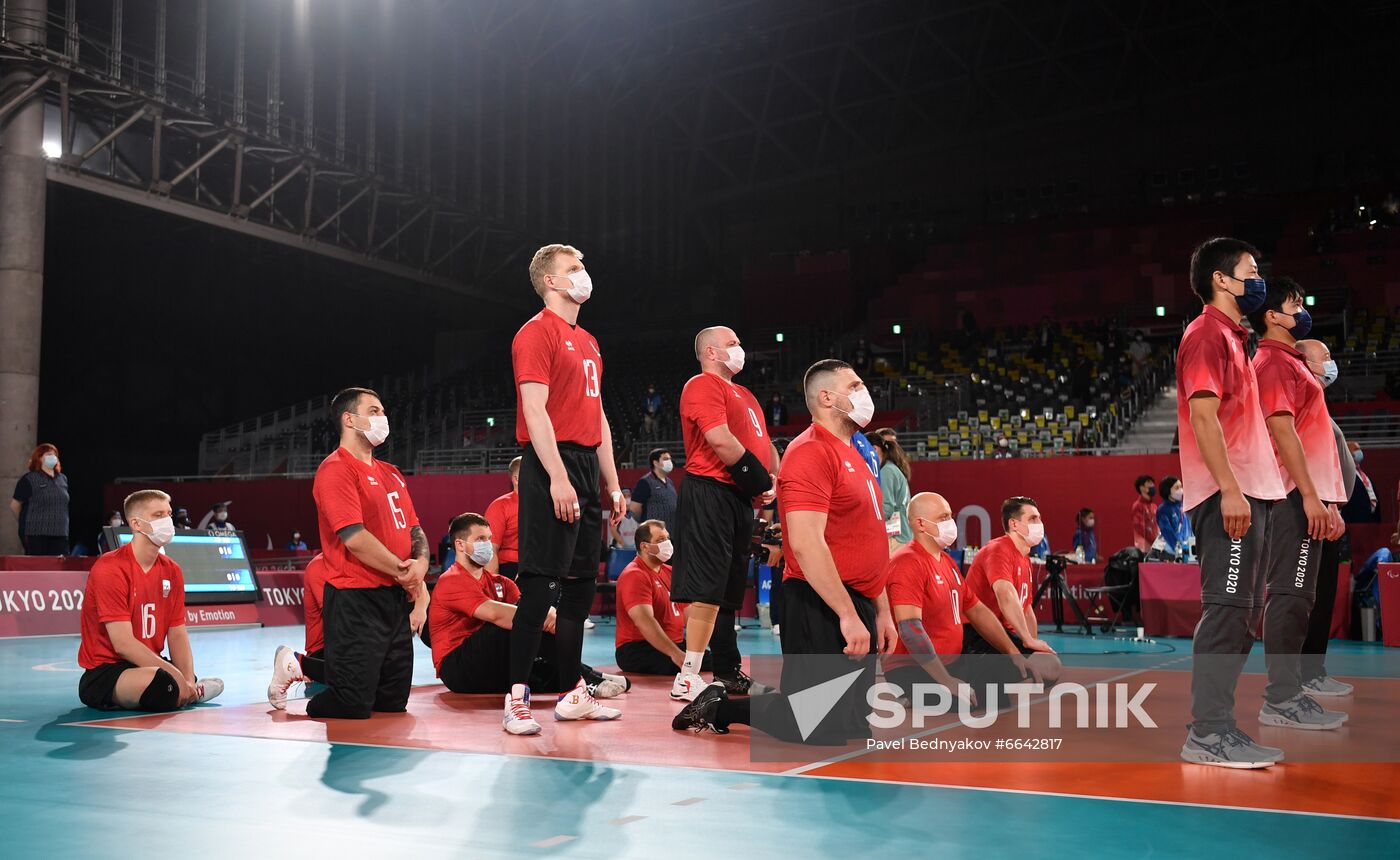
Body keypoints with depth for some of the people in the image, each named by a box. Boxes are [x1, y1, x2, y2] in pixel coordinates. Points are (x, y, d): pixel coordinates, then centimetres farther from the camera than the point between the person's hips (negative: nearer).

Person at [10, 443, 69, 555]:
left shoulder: (62, 479, 16)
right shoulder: (29, 479, -1)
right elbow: (15, 505, 3)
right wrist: (25, 522, 11)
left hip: (60, 534, 5)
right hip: (35, 534, -5)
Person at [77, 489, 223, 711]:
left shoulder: (171, 571, 7)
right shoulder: (109, 569, -16)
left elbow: (178, 634, 5)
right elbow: (123, 643, -21)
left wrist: (188, 681, -12)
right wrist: (175, 674, -23)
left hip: (149, 665, 8)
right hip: (104, 673, -8)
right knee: (162, 683, -37)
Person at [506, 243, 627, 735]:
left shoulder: (588, 343, 21)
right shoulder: (537, 332, -6)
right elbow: (535, 410, -15)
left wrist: (612, 484, 17)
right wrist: (558, 477, -23)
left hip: (586, 467, 9)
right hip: (553, 466, -9)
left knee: (581, 583, 10)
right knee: (540, 583, -10)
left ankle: (571, 694, 18)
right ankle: (517, 699, -6)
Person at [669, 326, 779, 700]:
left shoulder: (745, 395, 25)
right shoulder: (703, 385, -6)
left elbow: (765, 444, 23)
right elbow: (720, 440, -18)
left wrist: (773, 479, 4)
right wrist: (759, 478, -10)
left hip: (739, 499, 10)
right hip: (711, 493, -10)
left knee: (729, 589, 13)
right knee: (706, 587, -13)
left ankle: (730, 672, 20)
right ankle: (688, 677, -13)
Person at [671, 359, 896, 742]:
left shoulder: (851, 455, 18)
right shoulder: (811, 451, -13)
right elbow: (806, 543, -23)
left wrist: (881, 611, 20)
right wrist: (848, 615, -24)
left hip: (857, 606, 10)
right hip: (821, 607, -10)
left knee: (850, 723, 12)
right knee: (823, 731, -11)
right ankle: (718, 708, 7)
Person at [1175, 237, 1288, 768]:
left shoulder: (1232, 337, 23)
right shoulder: (1207, 334, -7)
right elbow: (1203, 415, -17)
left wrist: (1248, 490, 17)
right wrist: (1229, 489, -23)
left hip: (1250, 493, 10)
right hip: (1229, 496, -10)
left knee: (1239, 614, 10)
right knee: (1228, 611, -12)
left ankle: (1219, 726, 15)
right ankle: (1208, 733, -10)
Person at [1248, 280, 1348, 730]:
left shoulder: (1290, 362, 22)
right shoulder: (1274, 361, -8)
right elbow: (1281, 428, -18)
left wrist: (1326, 500, 21)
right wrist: (1310, 495, -22)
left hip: (1305, 495, 10)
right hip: (1295, 493, -10)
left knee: (1294, 596, 10)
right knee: (1291, 594, -12)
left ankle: (1289, 692, 14)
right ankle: (1281, 699, -13)